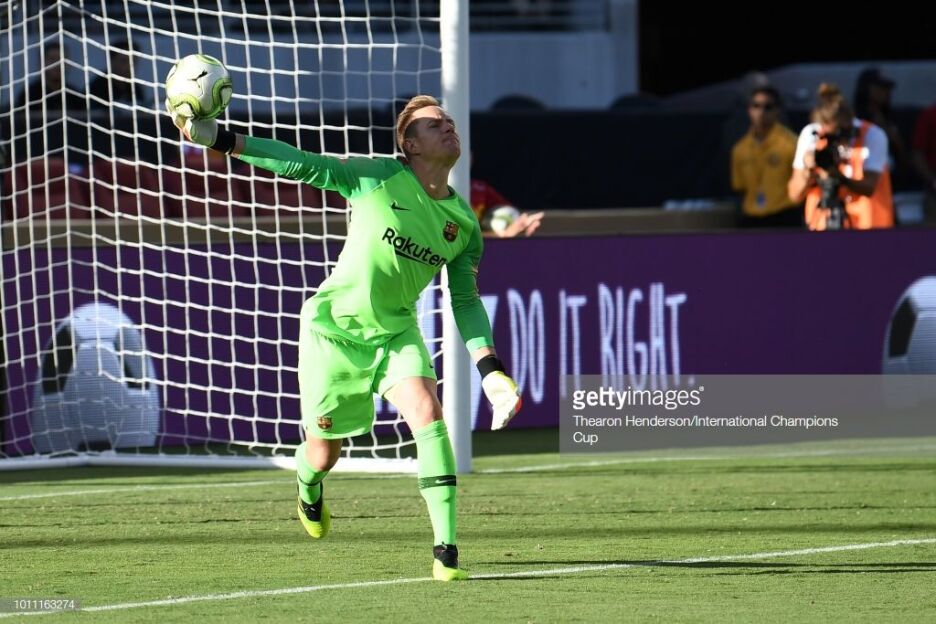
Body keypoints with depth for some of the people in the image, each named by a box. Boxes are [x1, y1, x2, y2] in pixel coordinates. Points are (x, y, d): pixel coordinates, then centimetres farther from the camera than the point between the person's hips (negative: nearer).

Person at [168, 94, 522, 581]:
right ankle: (308, 486, 48)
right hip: (334, 328, -3)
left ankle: (446, 551, -24)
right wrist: (221, 139, -21)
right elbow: (302, 165, -15)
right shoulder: (378, 178, -14)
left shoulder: (463, 224, -2)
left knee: (428, 414, -23)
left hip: (396, 331, 3)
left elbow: (465, 301, 5)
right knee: (324, 453, 6)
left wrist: (490, 370, -7)